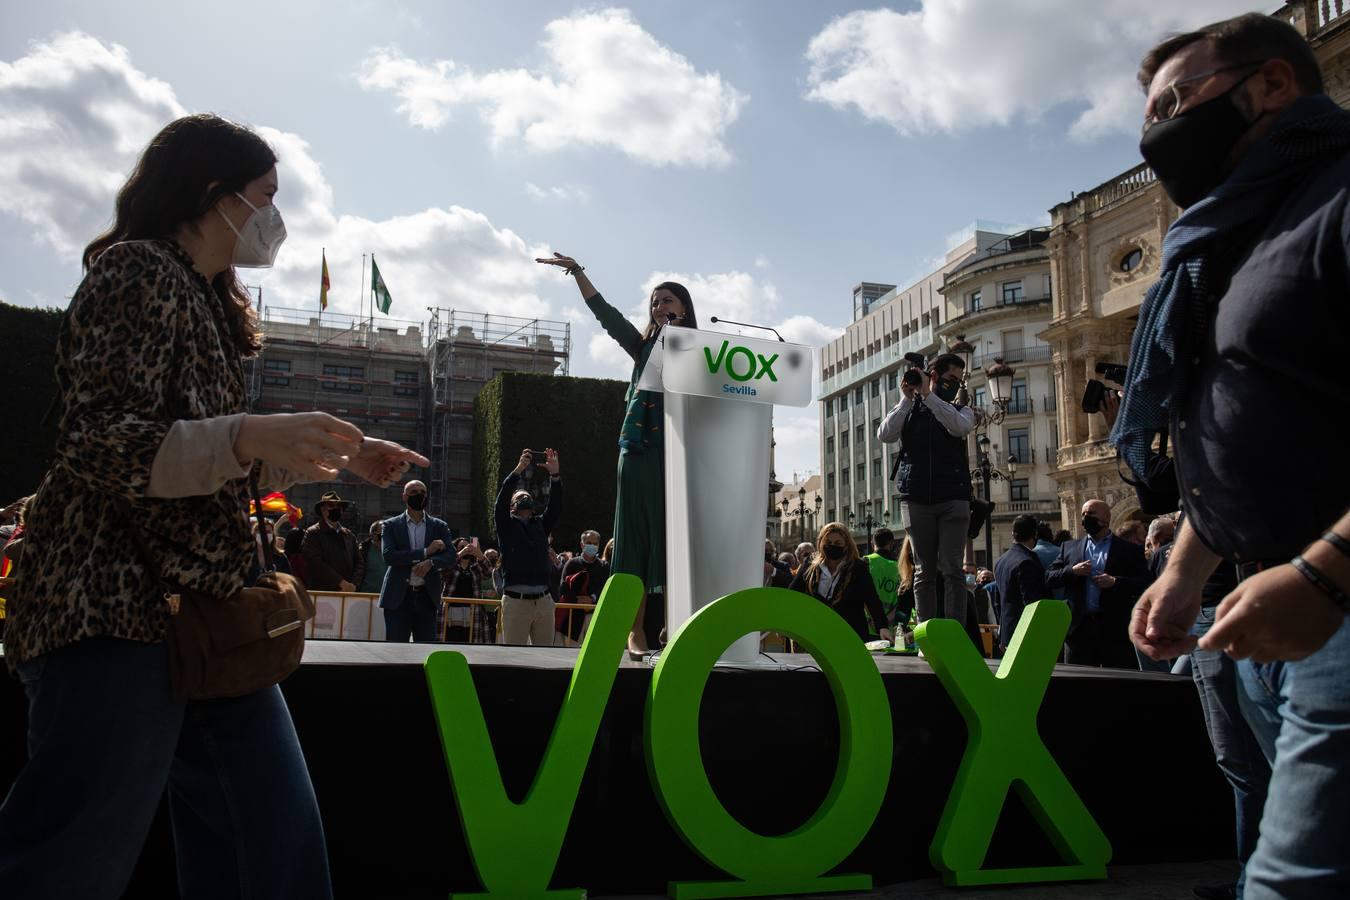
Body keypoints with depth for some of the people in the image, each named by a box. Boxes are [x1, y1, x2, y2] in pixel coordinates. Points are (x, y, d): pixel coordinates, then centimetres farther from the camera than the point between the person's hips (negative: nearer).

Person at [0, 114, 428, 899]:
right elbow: (97, 446, -18)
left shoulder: (211, 301, 20)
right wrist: (250, 435, -32)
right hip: (118, 610, -9)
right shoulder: (137, 272, -7)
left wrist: (341, 456, 17)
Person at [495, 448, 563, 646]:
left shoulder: (541, 524, 17)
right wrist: (518, 470, -18)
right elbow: (501, 500, -8)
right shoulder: (507, 525, 9)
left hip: (544, 601, 3)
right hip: (515, 601, -3)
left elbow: (555, 506, 2)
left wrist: (555, 475, -11)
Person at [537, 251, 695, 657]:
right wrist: (578, 272, 5)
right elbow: (605, 313, 12)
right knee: (638, 537, -1)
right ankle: (636, 630, 1)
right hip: (641, 451, 1)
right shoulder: (644, 347, 17)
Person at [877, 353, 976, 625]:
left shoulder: (961, 410, 14)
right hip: (916, 500, 0)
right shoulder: (908, 410, 14)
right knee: (924, 571, 2)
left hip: (953, 500, 0)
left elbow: (960, 427, -10)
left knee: (952, 569, -7)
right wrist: (907, 399, -7)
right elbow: (885, 435, -4)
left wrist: (928, 395, -10)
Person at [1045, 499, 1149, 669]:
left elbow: (1145, 584, 0)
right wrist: (1072, 571, -6)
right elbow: (1049, 579, 10)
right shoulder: (1069, 547, 15)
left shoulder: (1130, 550, 7)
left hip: (1116, 629, -2)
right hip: (1080, 627, 2)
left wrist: (1115, 582, -13)